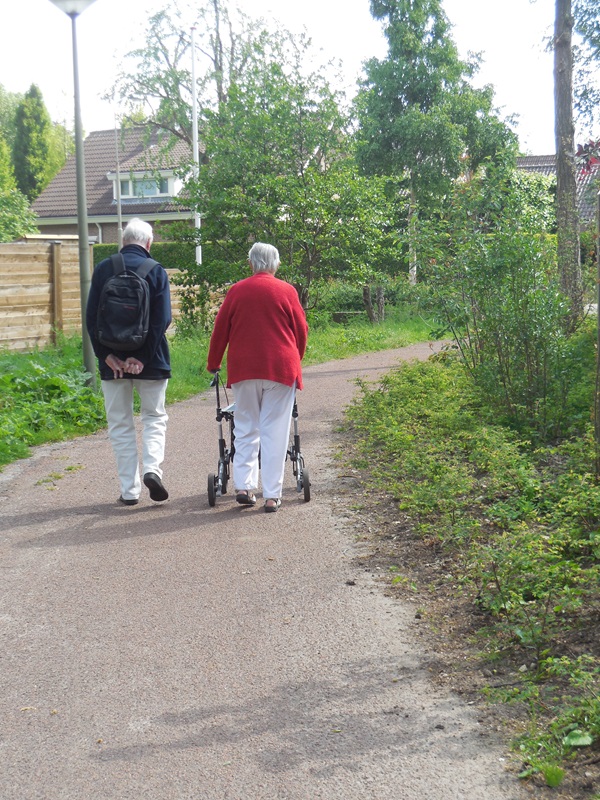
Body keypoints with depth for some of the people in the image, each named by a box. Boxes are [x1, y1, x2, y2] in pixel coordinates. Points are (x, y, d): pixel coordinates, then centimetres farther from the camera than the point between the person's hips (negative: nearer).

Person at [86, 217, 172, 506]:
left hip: (113, 361, 1)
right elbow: (162, 319, -12)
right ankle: (152, 468, -6)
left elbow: (91, 316, -4)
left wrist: (106, 355, -6)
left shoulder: (103, 269, 0)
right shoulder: (156, 271, -4)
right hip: (150, 361, -1)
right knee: (154, 417, 16)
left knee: (120, 425, 10)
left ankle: (129, 490, 10)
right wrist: (143, 357, -11)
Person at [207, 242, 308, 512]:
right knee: (274, 431, 1)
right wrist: (295, 360, 24)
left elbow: (220, 330, 8)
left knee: (245, 429, 12)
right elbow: (301, 330, 7)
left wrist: (213, 364, 21)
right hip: (281, 368, -1)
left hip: (243, 369, 1)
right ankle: (272, 495, 1)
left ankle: (243, 485, 4)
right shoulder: (287, 291, 1)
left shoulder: (236, 291, 4)